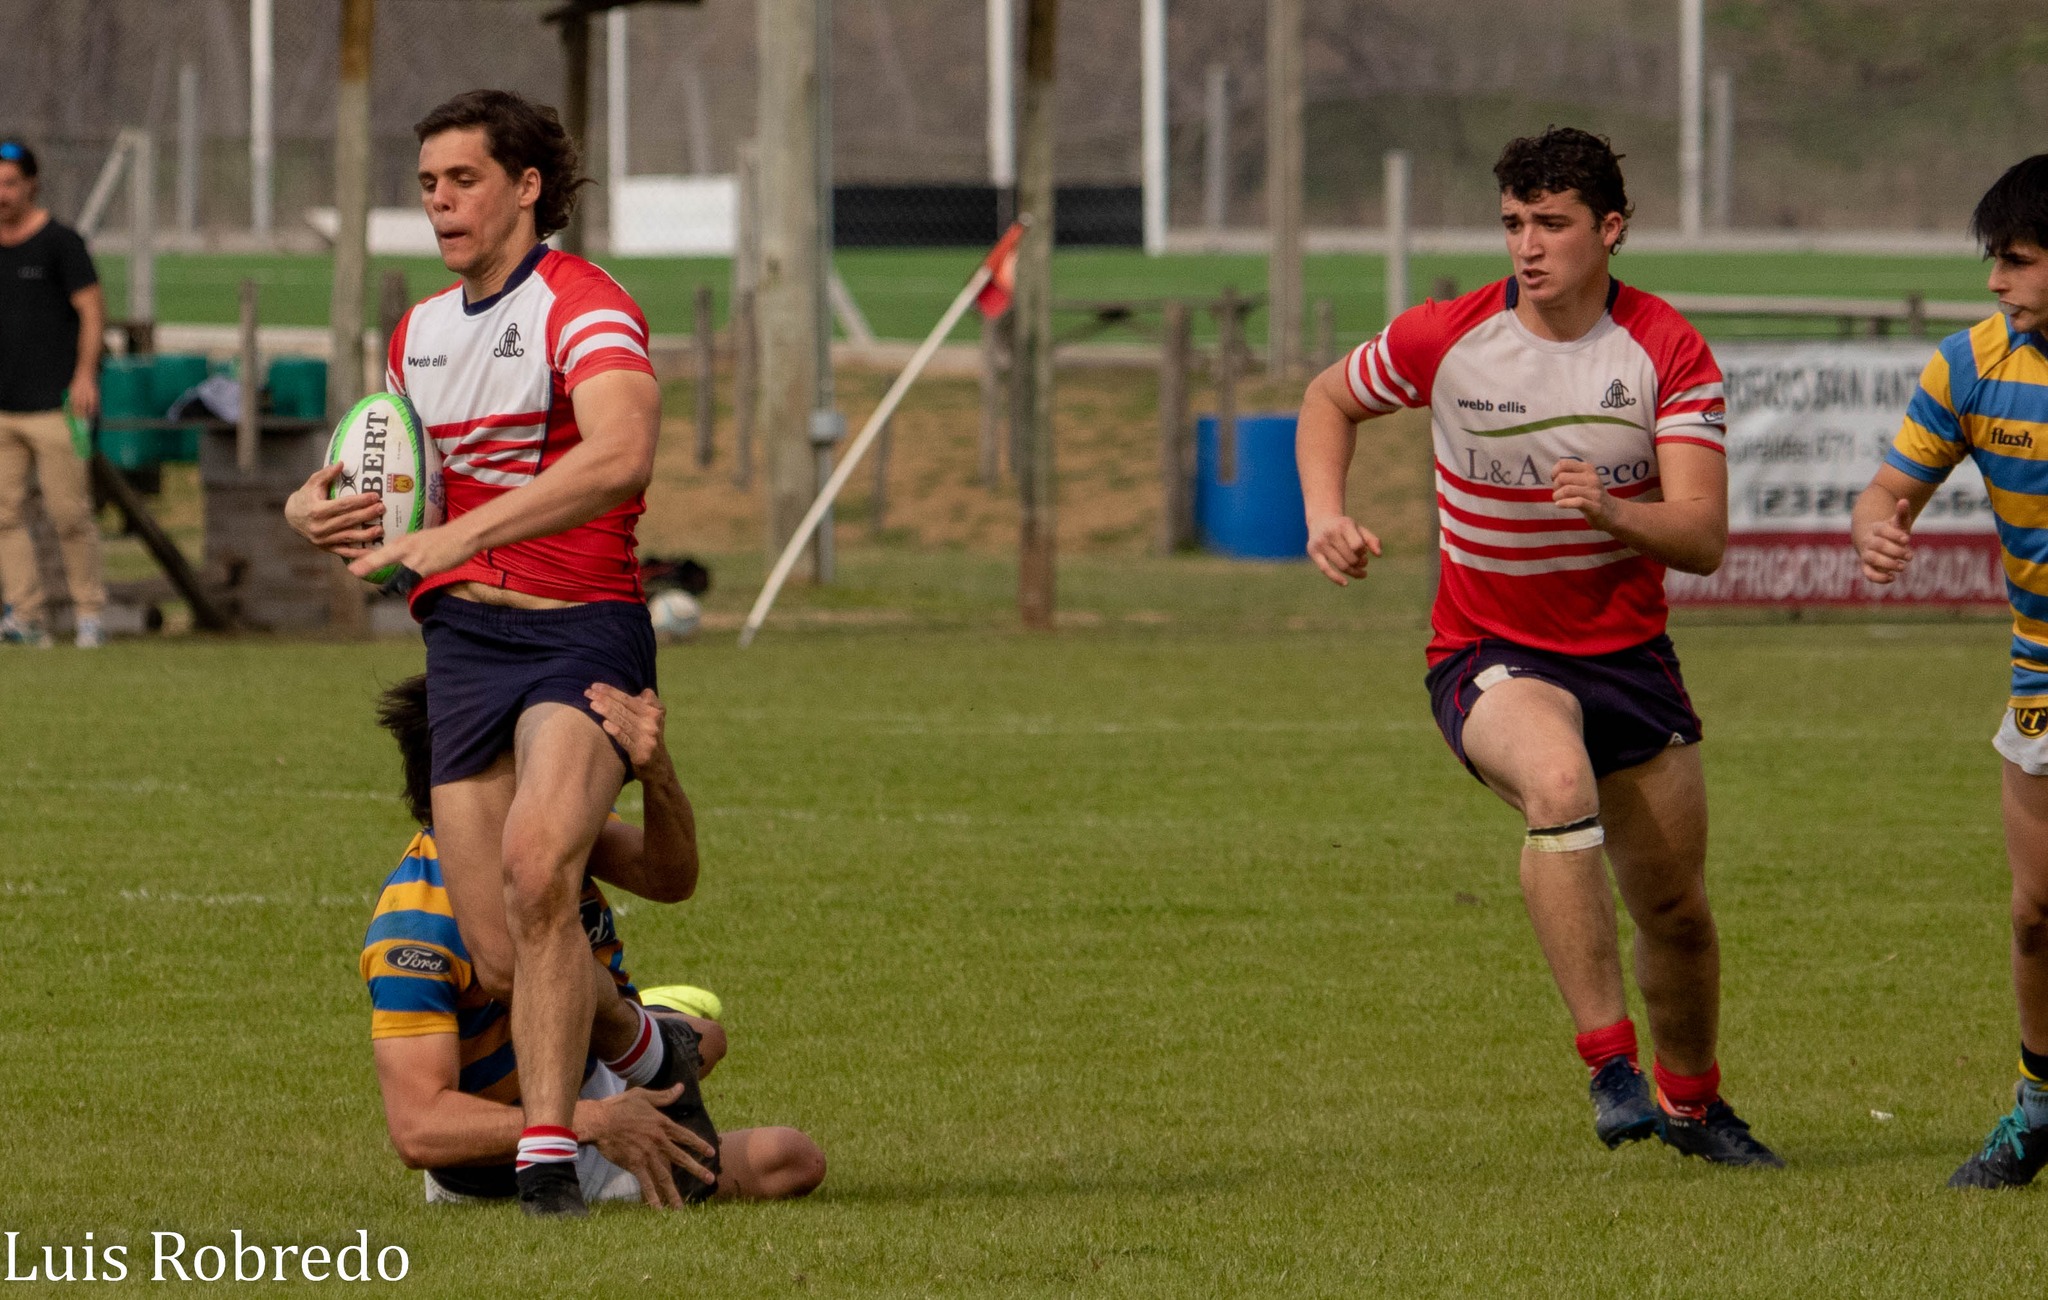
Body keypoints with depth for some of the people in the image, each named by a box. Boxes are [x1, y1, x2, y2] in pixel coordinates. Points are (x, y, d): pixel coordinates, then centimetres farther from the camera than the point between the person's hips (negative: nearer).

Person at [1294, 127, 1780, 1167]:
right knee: (1559, 779, -36)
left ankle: (1689, 1100, 37)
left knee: (1677, 912, 9)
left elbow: (1703, 538, -15)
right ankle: (1608, 1062, -33)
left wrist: (1610, 511, -34)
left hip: (1626, 651, 3)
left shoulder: (1669, 353, -9)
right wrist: (1325, 517, -6)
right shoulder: (1445, 338, -10)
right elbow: (1329, 400, 11)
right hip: (1487, 656, -3)